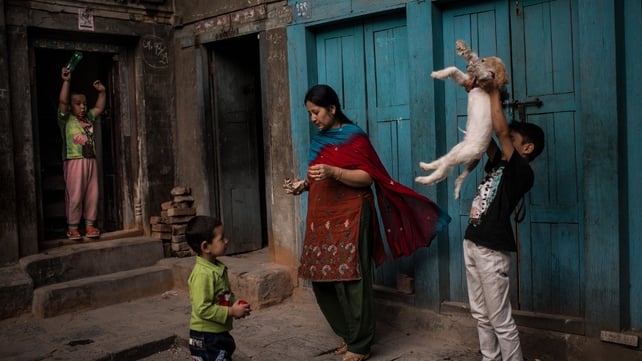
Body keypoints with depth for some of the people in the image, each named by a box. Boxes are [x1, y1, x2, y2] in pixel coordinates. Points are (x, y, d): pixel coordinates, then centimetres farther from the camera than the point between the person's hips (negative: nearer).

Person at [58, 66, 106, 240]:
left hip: (91, 160, 6)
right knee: (75, 195, -5)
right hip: (74, 162, -6)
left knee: (92, 194, 6)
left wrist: (101, 92, 19)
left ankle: (90, 224, 15)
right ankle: (72, 227, 4)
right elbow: (62, 101, -12)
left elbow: (99, 108, 28)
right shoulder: (66, 119, 0)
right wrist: (66, 81, -17)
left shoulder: (89, 118, 17)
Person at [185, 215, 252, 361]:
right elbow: (203, 309, -28)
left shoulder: (218, 267, 4)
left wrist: (235, 306, -1)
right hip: (206, 337, -10)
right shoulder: (203, 274, -25)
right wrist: (231, 311, -22)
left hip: (220, 332, 10)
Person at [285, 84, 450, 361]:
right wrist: (303, 184, 6)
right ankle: (348, 335, 21)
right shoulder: (318, 140, 17)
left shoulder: (354, 136, -5)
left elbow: (368, 177, -11)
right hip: (321, 218, 8)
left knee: (349, 280, -6)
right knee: (322, 279, 7)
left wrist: (334, 172, -24)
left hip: (348, 218, -8)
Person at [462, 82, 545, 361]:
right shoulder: (498, 164, 12)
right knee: (481, 316, 15)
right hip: (472, 243, 9)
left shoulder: (522, 171, -10)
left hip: (492, 250, -8)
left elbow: (500, 130, -19)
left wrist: (495, 93, -8)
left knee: (501, 320, -2)